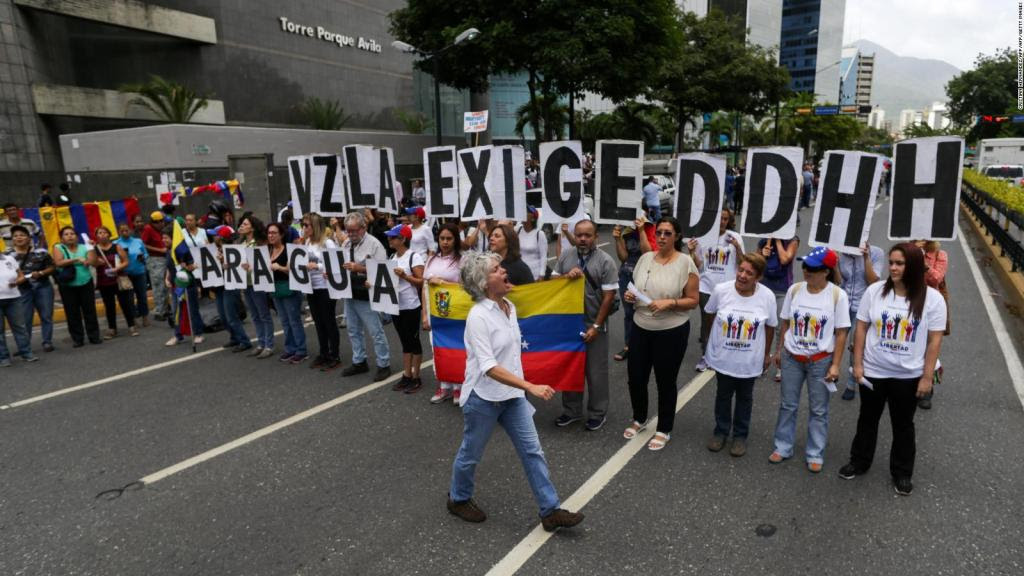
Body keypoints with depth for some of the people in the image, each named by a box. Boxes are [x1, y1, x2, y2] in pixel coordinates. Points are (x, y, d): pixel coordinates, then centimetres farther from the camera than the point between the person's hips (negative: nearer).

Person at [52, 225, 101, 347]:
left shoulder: (84, 248, 4)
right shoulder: (58, 248, 0)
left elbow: (94, 263, -5)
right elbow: (58, 263, -15)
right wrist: (76, 259, -22)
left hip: (86, 284, 1)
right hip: (67, 286, -1)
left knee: (90, 311, 4)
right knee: (72, 313, 3)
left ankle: (94, 336, 12)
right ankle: (78, 339, 10)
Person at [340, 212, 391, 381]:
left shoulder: (374, 244, -13)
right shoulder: (346, 244, 10)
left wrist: (360, 268, -27)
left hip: (365, 296, -8)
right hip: (349, 294, 8)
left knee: (376, 332, 1)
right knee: (354, 331, 17)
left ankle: (384, 365, 12)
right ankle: (359, 362, 32)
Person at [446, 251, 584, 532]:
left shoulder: (509, 307, 1)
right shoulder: (478, 316, -23)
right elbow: (488, 367, -29)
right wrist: (530, 386, -35)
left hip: (512, 395, 7)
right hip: (483, 397, -7)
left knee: (532, 451, 7)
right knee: (471, 454, 15)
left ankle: (551, 511, 17)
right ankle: (458, 499, 40)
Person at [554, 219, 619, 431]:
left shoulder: (606, 261, -10)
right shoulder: (565, 257, 4)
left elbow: (609, 296, -11)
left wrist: (596, 326, -14)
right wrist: (567, 276, -14)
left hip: (593, 325, -4)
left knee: (595, 372, 8)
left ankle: (597, 413, 25)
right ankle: (571, 410, 30)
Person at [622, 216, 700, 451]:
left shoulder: (685, 262, -11)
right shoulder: (645, 258, 3)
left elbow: (693, 300, -9)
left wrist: (670, 302, -23)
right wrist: (630, 296, -8)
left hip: (671, 332, -4)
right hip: (641, 328, 5)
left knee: (665, 382, 10)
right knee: (636, 377, 12)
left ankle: (664, 430, 29)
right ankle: (639, 419, 38)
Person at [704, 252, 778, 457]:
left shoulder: (767, 296, -17)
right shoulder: (721, 290, -18)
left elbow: (770, 326, -1)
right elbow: (711, 314, 2)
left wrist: (767, 354, 8)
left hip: (750, 359, 0)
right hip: (723, 356, 0)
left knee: (744, 398, 18)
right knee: (723, 395, 18)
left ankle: (740, 435, 36)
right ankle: (721, 431, 37)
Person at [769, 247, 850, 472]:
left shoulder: (837, 295, -12)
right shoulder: (795, 290, -4)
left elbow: (841, 333, -8)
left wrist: (835, 365, -9)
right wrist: (779, 350, 10)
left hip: (821, 360, -2)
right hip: (792, 357, 3)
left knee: (818, 410, 10)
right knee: (787, 405, 13)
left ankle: (815, 454, 24)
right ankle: (782, 447, 27)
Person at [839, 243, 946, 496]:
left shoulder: (932, 298, -11)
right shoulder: (875, 291, -8)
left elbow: (934, 340, -7)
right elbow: (861, 328, -2)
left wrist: (927, 377, -7)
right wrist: (857, 364, -4)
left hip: (908, 376, -1)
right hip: (873, 371, 1)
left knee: (903, 425, 16)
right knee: (867, 419, 17)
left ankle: (902, 473, 33)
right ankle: (859, 462, 35)